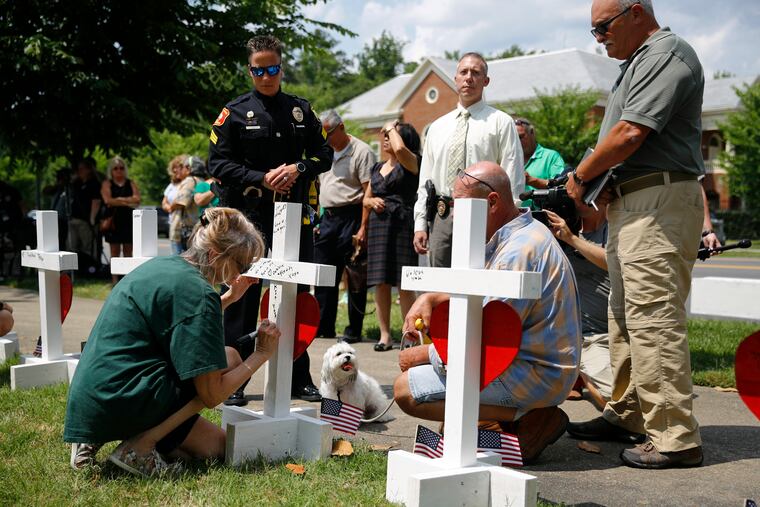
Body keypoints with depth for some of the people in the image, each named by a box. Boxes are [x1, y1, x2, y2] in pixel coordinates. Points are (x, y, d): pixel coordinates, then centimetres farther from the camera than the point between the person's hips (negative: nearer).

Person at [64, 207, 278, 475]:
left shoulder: (162, 265, 11)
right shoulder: (198, 291, -15)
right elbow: (211, 395, -14)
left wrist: (229, 298, 24)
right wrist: (260, 355, -2)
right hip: (122, 401, -9)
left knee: (215, 445, 17)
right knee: (228, 359, -6)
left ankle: (93, 441, 10)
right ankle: (140, 446, -8)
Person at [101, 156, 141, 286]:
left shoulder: (131, 184, 12)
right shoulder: (107, 184, 7)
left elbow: (137, 199, -3)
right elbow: (108, 200, -9)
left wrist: (119, 200, -9)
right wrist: (128, 202, -9)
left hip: (129, 220, 1)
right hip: (113, 220, -1)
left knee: (128, 251, 3)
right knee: (115, 251, 1)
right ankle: (115, 279, 2)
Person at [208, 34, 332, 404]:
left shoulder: (301, 110, 12)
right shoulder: (234, 112, 3)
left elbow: (324, 154, 12)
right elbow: (218, 163, -3)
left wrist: (298, 169, -8)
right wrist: (262, 179, -14)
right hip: (248, 216, -3)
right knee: (243, 298, 0)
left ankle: (298, 379, 20)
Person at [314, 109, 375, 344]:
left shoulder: (361, 152, -8)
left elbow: (369, 193, -12)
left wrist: (363, 228, -18)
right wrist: (318, 220, 15)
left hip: (351, 217, -7)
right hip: (327, 217, 7)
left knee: (354, 277, -1)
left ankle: (354, 330, 6)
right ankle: (323, 326, 17)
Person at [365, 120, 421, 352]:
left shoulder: (411, 163, 1)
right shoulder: (378, 167, 20)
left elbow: (400, 149, -22)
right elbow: (366, 199, 26)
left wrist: (392, 128, -3)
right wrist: (373, 201, 2)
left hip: (402, 225, -6)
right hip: (379, 225, 6)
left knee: (404, 284, -6)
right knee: (380, 282, 3)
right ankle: (385, 335, 9)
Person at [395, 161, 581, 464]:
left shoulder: (519, 252, -22)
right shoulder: (519, 234, 11)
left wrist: (425, 355, -10)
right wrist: (429, 298, 0)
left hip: (534, 376, -11)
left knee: (406, 390, -15)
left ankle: (528, 418, -11)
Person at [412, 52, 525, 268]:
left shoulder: (501, 122, 5)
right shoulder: (437, 127, 19)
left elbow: (513, 179, -1)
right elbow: (425, 181, 17)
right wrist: (420, 224, 8)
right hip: (441, 218, 4)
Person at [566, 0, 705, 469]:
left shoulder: (667, 53, -9)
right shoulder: (637, 62, 23)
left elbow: (630, 133, -19)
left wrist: (580, 176, -7)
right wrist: (594, 183, 5)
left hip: (659, 201, -11)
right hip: (631, 202, 11)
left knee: (653, 318, -12)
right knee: (625, 316, 14)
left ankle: (675, 438, -8)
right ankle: (625, 415, 24)